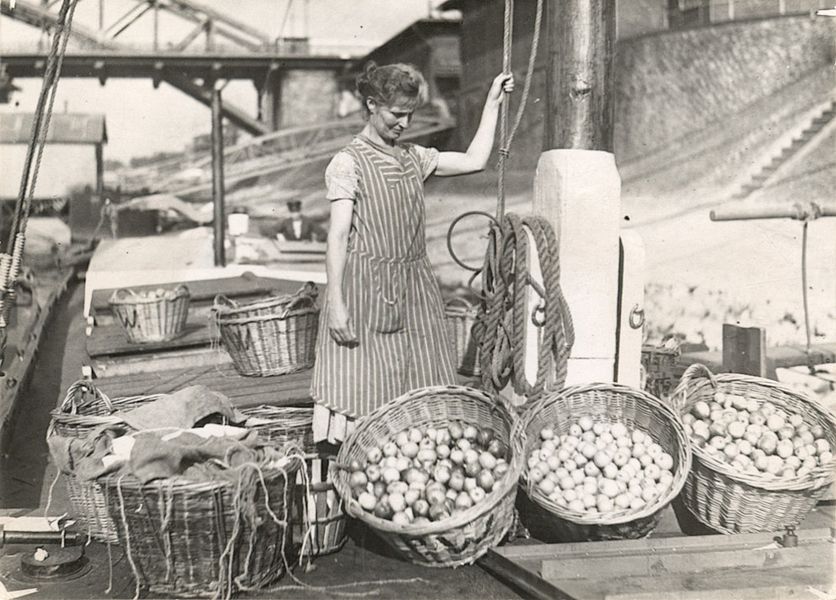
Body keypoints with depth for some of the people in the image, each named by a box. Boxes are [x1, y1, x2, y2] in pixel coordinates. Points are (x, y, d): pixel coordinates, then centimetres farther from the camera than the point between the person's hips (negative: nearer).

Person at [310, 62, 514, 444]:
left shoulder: (414, 158, 14)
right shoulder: (348, 163, -5)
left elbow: (474, 161, 16)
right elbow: (338, 237, -10)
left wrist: (492, 103, 16)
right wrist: (336, 305, -16)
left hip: (414, 289, 6)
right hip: (366, 288, -6)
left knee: (419, 388, 5)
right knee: (363, 386, -6)